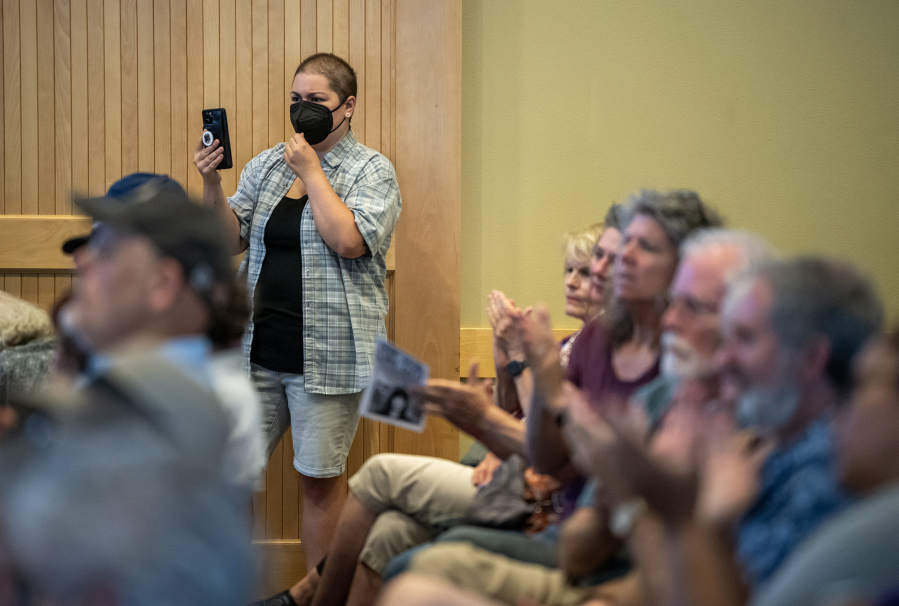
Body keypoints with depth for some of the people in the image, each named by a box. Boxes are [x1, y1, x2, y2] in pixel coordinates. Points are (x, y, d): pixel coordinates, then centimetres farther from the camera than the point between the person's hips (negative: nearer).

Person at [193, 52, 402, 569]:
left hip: (328, 355, -5)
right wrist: (213, 186, -8)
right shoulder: (266, 165, 12)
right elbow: (232, 240, 8)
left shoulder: (373, 171, -3)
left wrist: (311, 170, -12)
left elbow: (349, 240, -19)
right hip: (258, 348, 5)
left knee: (321, 478, 4)